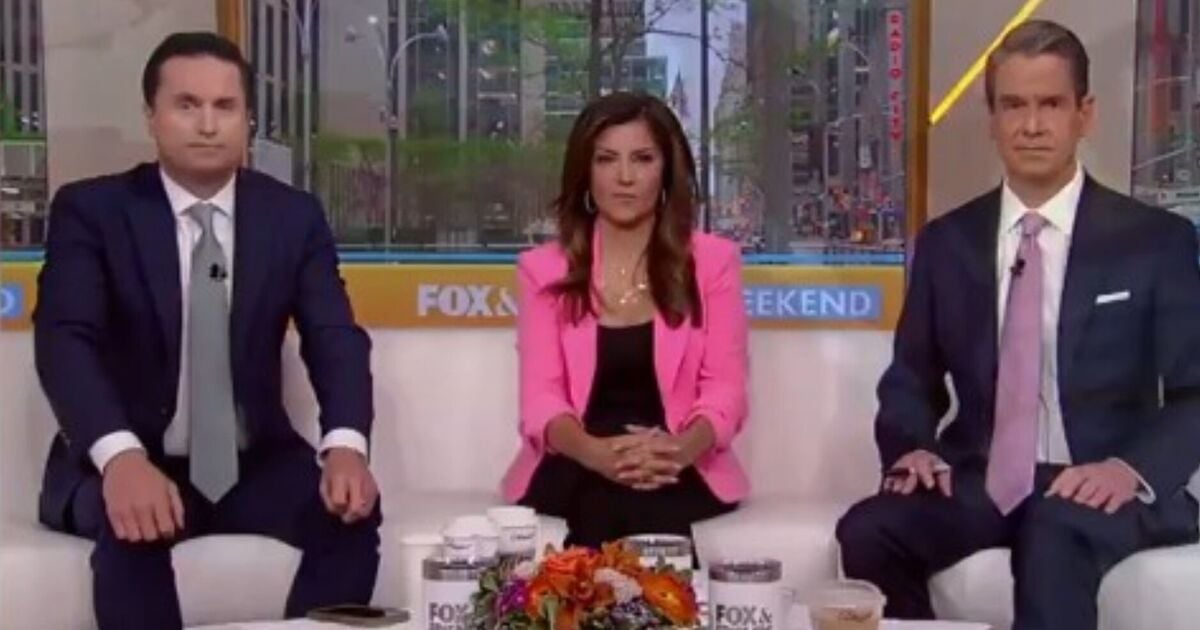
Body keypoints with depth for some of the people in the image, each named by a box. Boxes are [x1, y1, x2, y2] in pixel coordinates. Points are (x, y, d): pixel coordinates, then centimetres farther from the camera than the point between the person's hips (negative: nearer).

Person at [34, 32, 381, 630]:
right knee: (131, 524, -35)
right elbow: (64, 338, -19)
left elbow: (335, 338, -7)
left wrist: (346, 446, -28)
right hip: (129, 463, -2)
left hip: (254, 463, 3)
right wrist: (120, 457, -39)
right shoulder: (90, 209, -5)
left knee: (352, 510, -24)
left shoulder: (294, 215, 3)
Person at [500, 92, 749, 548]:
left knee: (649, 502, -34)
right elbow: (541, 398, -1)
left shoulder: (713, 261, 10)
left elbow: (725, 390, 3)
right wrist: (598, 453, -24)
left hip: (679, 472, 0)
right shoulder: (542, 269, 11)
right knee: (601, 492, -34)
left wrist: (678, 450, -21)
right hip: (576, 469, 0)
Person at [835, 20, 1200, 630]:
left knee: (1055, 535, -39)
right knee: (867, 531, -26)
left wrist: (1132, 468, -20)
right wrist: (910, 447, -5)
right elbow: (912, 378, 17)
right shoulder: (946, 241, 10)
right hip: (981, 482, 4)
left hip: (1097, 488, -3)